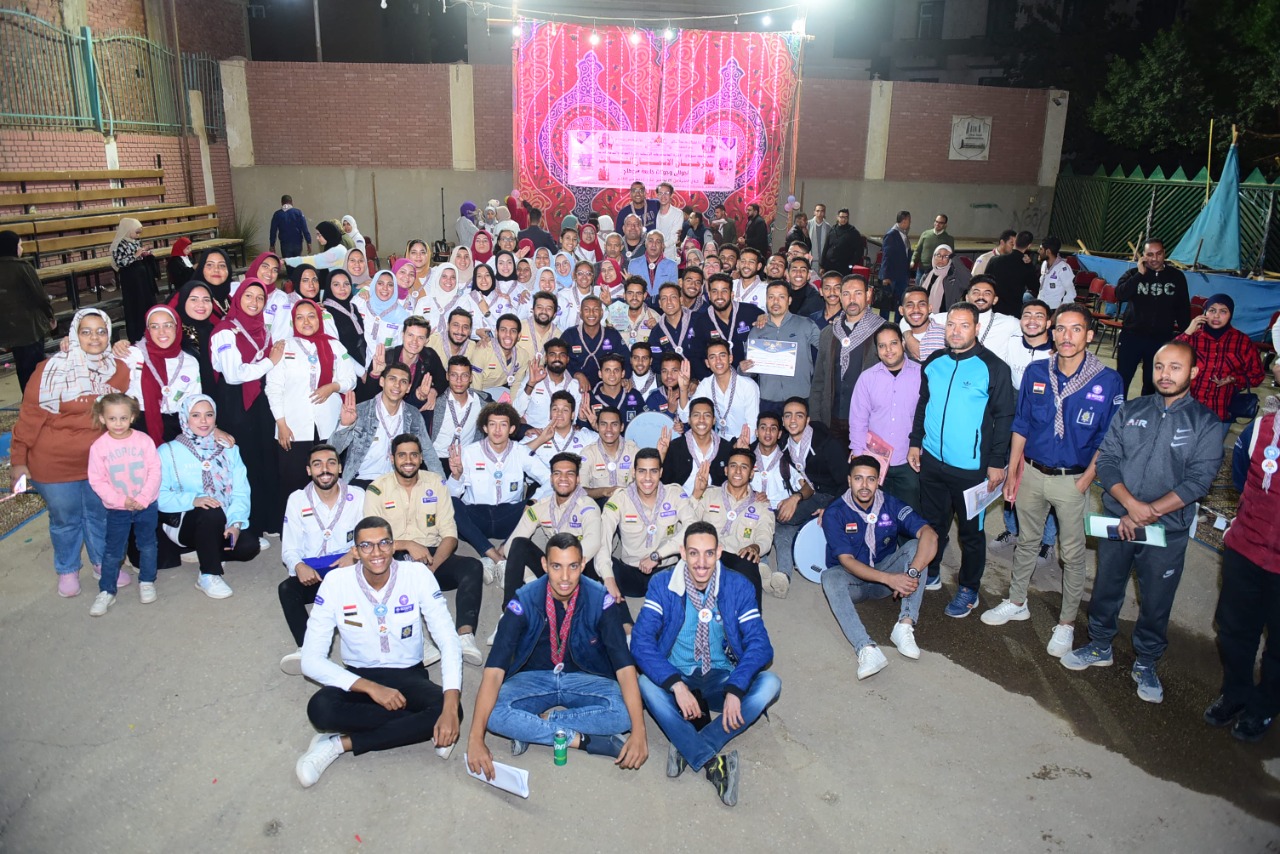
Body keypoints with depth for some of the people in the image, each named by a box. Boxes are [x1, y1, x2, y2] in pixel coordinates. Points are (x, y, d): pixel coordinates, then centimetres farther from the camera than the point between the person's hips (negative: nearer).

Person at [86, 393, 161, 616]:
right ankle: (106, 592, 18)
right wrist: (120, 500, -17)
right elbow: (97, 480, -8)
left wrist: (143, 498, -16)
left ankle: (147, 582, 31)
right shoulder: (99, 446, -10)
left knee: (147, 545, 14)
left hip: (146, 505, 1)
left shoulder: (144, 440, -10)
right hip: (116, 509, 0)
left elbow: (155, 471, -9)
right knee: (112, 551, 7)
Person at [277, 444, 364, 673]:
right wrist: (299, 566, -21)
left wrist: (355, 553, -19)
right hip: (312, 574, 1)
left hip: (349, 568, -1)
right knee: (287, 589, -31)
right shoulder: (297, 499, 5)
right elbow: (290, 549, 3)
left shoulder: (357, 496, 5)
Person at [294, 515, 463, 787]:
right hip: (360, 677, 0)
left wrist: (450, 706, -32)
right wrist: (370, 687, -26)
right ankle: (415, 726, -17)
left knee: (448, 710, -31)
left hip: (409, 675, 0)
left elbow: (448, 642, -18)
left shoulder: (418, 575, -15)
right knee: (320, 708, -33)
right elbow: (311, 660, -15)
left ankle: (341, 743, -19)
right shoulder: (336, 582, -15)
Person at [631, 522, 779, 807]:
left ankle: (687, 749, -29)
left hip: (721, 679, 1)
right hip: (676, 678, -1)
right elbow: (641, 641, -17)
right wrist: (677, 685, -30)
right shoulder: (662, 584, -8)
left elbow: (759, 644, -12)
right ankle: (713, 762, -34)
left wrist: (734, 689, -28)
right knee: (646, 684, -33)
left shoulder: (738, 586, -5)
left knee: (770, 683, -26)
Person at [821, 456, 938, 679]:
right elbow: (846, 560, -22)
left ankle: (905, 626, -31)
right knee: (830, 577, -35)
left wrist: (912, 573, -39)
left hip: (887, 574, 2)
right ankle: (866, 649, -49)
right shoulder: (835, 514, -14)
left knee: (915, 546, -22)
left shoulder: (891, 506, -9)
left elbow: (929, 534, -23)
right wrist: (889, 578, -35)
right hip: (853, 580, -2)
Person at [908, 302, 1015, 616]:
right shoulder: (934, 362, 4)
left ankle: (969, 590, 24)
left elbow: (1004, 417, -9)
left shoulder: (993, 367, -11)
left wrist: (997, 463, -11)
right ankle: (930, 574, 36)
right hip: (932, 459, 5)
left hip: (971, 467, -4)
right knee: (933, 522, 18)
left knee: (971, 530, 9)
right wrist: (916, 442, 11)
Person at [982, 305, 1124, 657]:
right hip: (1031, 472, 3)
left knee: (1072, 554, 9)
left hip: (1073, 479, -3)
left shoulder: (1107, 381, -12)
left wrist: (1086, 480, -11)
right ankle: (1016, 603, 36)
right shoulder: (1036, 373, -3)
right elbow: (1021, 426, 5)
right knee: (1026, 542, 18)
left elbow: (1108, 439, -5)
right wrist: (1012, 473, 5)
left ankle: (1066, 623, 24)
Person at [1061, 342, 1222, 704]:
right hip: (1116, 521, 2)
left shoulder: (1205, 423, -5)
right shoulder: (1130, 411, 2)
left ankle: (1146, 663, 31)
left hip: (1167, 531, -2)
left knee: (1156, 602, 10)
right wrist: (1131, 504, -18)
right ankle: (1100, 646, 36)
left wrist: (1150, 513, -18)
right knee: (1106, 588, 15)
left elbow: (1198, 481, -12)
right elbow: (1106, 460, -4)